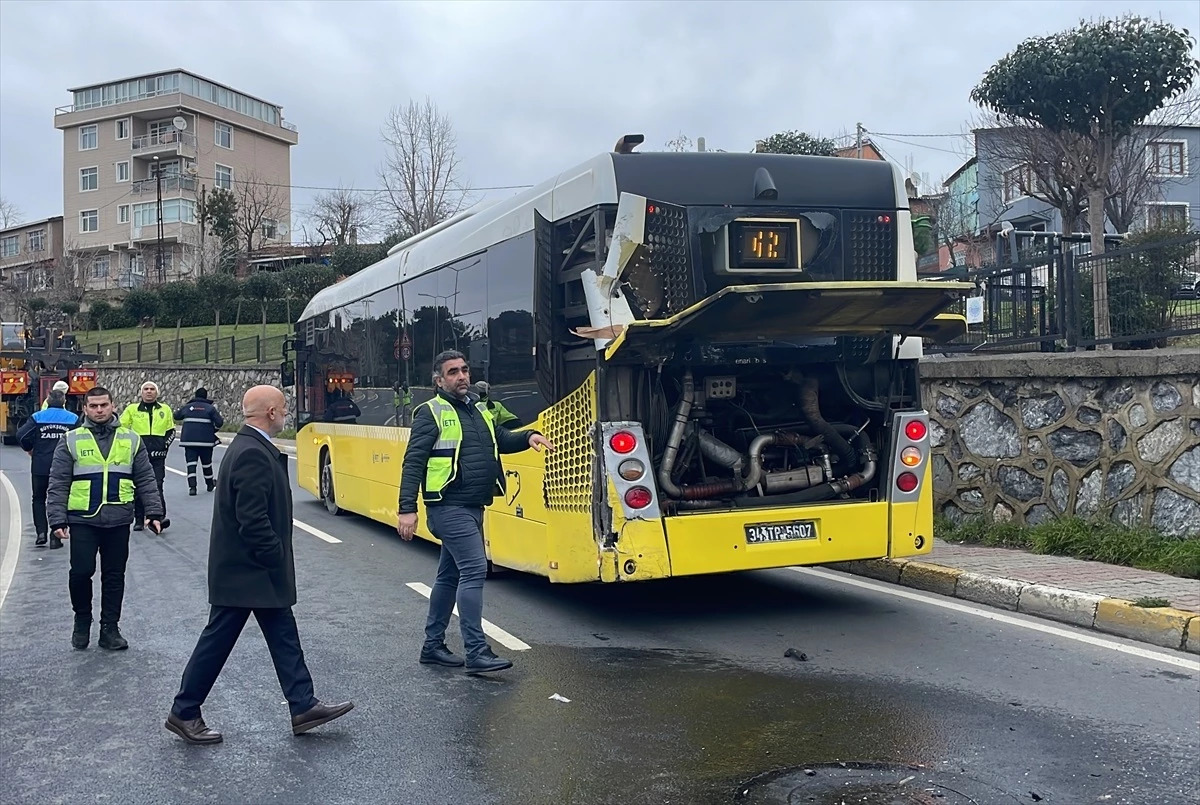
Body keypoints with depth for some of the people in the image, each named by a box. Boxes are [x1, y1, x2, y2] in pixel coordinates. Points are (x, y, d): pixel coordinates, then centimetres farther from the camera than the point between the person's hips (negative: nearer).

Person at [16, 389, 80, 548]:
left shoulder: (37, 417, 0)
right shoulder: (73, 419, 0)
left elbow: (21, 435, -10)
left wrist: (30, 450, 7)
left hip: (40, 466, 0)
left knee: (38, 499, 17)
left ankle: (41, 532, 5)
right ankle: (55, 537, 3)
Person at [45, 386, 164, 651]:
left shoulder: (131, 440, 6)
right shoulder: (71, 440, 1)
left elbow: (146, 480, 8)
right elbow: (58, 485, 0)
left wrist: (153, 512, -1)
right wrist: (57, 519, -9)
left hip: (118, 520, 2)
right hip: (82, 520, -1)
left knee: (114, 576, 7)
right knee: (81, 572, -3)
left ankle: (109, 629, 18)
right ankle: (82, 621, 21)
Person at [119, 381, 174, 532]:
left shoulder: (165, 410, 10)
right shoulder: (132, 409, 6)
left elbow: (171, 430, 18)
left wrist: (165, 445, 4)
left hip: (158, 456, 0)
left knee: (157, 486, -9)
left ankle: (160, 517, -12)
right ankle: (138, 520, 12)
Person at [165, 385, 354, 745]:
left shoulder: (250, 447, 10)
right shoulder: (253, 454, -23)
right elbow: (252, 519, -27)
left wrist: (276, 560, 16)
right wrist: (277, 559, -16)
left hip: (253, 570, 10)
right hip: (245, 571, -10)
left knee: (284, 635, 12)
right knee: (218, 639, 3)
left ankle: (303, 707, 18)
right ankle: (184, 713, 17)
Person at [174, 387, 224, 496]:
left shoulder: (187, 407, 6)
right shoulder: (210, 408, -3)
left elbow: (176, 416, 22)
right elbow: (219, 422, -8)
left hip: (189, 440, 1)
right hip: (206, 441, -1)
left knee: (191, 463, 0)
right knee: (206, 463, 13)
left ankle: (192, 487, -12)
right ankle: (210, 484, 29)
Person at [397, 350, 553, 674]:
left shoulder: (479, 409, 15)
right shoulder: (431, 413, -8)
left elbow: (502, 439, 21)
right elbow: (413, 463, -12)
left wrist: (528, 437, -1)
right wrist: (407, 509, -20)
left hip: (473, 507, 8)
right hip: (449, 508, -8)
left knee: (450, 575, 14)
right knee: (474, 569, -15)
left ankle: (433, 645, 25)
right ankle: (476, 652, -11)